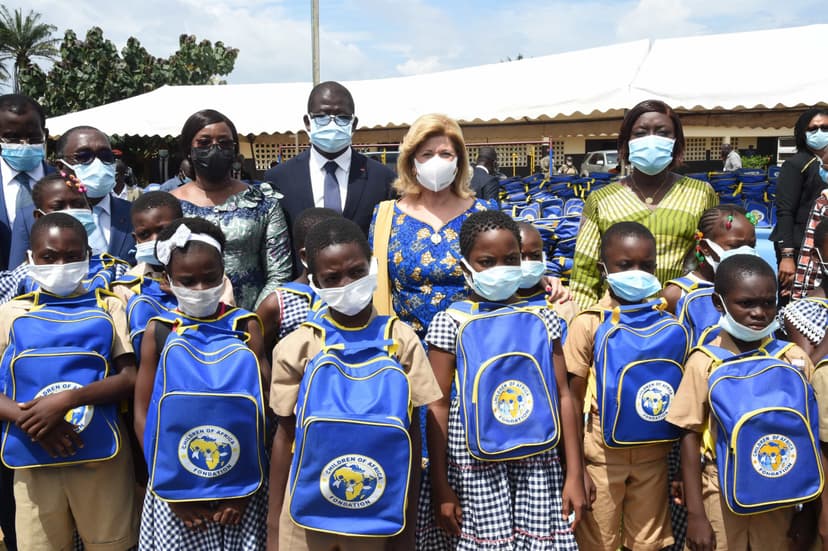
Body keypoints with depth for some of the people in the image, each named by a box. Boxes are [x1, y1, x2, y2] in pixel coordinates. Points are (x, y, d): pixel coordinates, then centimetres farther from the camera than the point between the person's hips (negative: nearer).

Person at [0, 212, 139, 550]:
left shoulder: (108, 308, 4)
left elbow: (131, 379, -6)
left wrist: (67, 399, -18)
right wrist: (31, 420, -17)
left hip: (102, 458, -1)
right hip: (35, 461, 1)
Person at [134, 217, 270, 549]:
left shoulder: (246, 327, -1)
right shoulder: (159, 331, 0)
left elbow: (264, 409, -3)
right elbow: (143, 414, 1)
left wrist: (244, 483, -6)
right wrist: (168, 486, -4)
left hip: (240, 487, 0)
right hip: (175, 489, 1)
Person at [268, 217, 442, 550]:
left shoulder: (401, 340, -5)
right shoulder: (296, 347, -5)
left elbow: (412, 433, -1)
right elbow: (285, 435, 1)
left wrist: (408, 522, 1)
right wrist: (274, 523, 1)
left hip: (380, 510, 0)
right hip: (308, 512, 0)